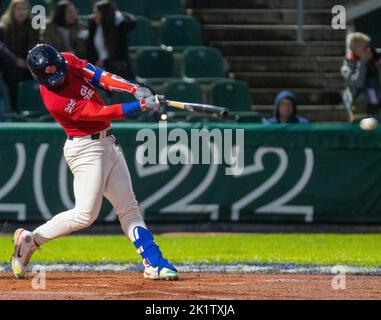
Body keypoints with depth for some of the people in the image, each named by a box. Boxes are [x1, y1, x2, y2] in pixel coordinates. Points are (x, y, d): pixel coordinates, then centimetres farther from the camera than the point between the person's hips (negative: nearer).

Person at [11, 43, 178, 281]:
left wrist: (136, 89, -19)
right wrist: (142, 105, -25)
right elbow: (104, 112, -25)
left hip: (106, 143, 9)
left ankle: (154, 263, 4)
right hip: (86, 149, -9)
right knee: (85, 214, -11)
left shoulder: (67, 61, -3)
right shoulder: (55, 101, -26)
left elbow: (101, 76, -5)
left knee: (128, 208, 5)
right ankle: (30, 239, 5)